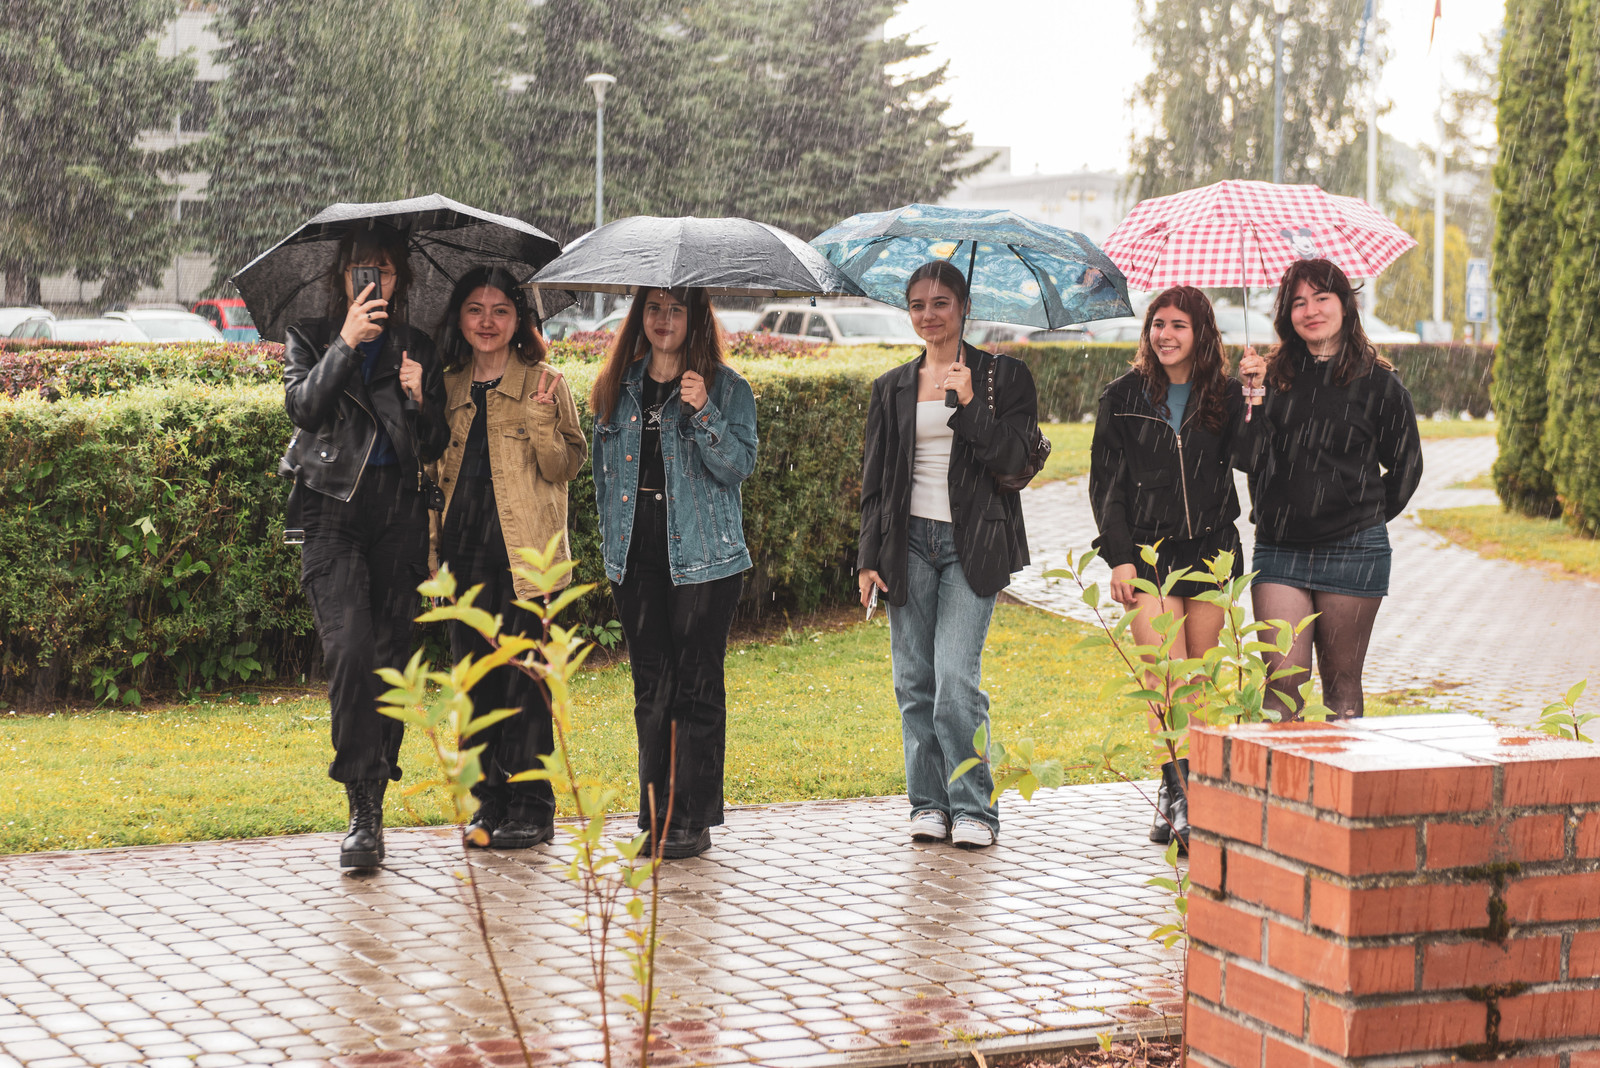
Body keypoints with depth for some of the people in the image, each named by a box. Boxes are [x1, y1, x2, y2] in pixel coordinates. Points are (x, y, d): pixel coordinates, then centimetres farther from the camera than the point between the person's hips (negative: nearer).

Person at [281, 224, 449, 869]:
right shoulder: (310, 339, 11)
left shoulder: (416, 351, 16)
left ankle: (372, 804, 10)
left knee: (391, 657, 1)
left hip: (399, 512, 3)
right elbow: (303, 406, -8)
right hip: (333, 508, -2)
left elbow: (435, 449, 13)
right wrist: (346, 344, -15)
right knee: (350, 650, -17)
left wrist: (419, 401, -5)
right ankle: (363, 812, -15)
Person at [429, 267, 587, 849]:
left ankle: (531, 806, 3)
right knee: (474, 674, 7)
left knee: (524, 676, -5)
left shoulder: (544, 384, 2)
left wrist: (540, 414, -16)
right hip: (463, 549, 5)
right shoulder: (446, 387, 14)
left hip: (522, 550, -4)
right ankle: (489, 801, 16)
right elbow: (433, 468, 19)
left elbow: (563, 468, -2)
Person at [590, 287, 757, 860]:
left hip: (703, 557, -4)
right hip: (636, 557, 4)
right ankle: (654, 818, 14)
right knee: (650, 688, 8)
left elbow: (739, 465, -9)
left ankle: (694, 820, 4)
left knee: (697, 687, -2)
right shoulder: (618, 388, 13)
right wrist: (611, 541, 15)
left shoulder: (727, 387, 0)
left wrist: (702, 412, -22)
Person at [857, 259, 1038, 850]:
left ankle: (972, 807, -3)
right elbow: (874, 477, 13)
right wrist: (869, 556, 7)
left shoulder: (1002, 376, 4)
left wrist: (970, 404, -16)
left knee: (956, 678, -12)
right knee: (914, 680, 4)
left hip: (972, 544, -3)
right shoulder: (891, 387, 13)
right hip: (908, 540, 4)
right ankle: (929, 802, 13)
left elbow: (1012, 458, -6)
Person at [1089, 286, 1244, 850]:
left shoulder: (1224, 397, 7)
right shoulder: (1123, 398, 4)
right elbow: (1105, 483, 3)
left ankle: (1175, 797, 14)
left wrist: (1256, 409, -16)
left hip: (1210, 550, 2)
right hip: (1147, 551, -2)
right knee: (1166, 677, -13)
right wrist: (1119, 555, -6)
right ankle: (1180, 799, -13)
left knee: (1199, 680, 4)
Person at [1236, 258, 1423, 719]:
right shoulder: (1272, 376, 5)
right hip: (1279, 551, 1)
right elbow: (1249, 461, -4)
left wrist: (1368, 517, 7)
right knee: (1282, 680, -5)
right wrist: (1254, 396, -12)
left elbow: (1406, 466, 11)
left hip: (1353, 552, -1)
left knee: (1342, 681, 6)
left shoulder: (1377, 382, 1)